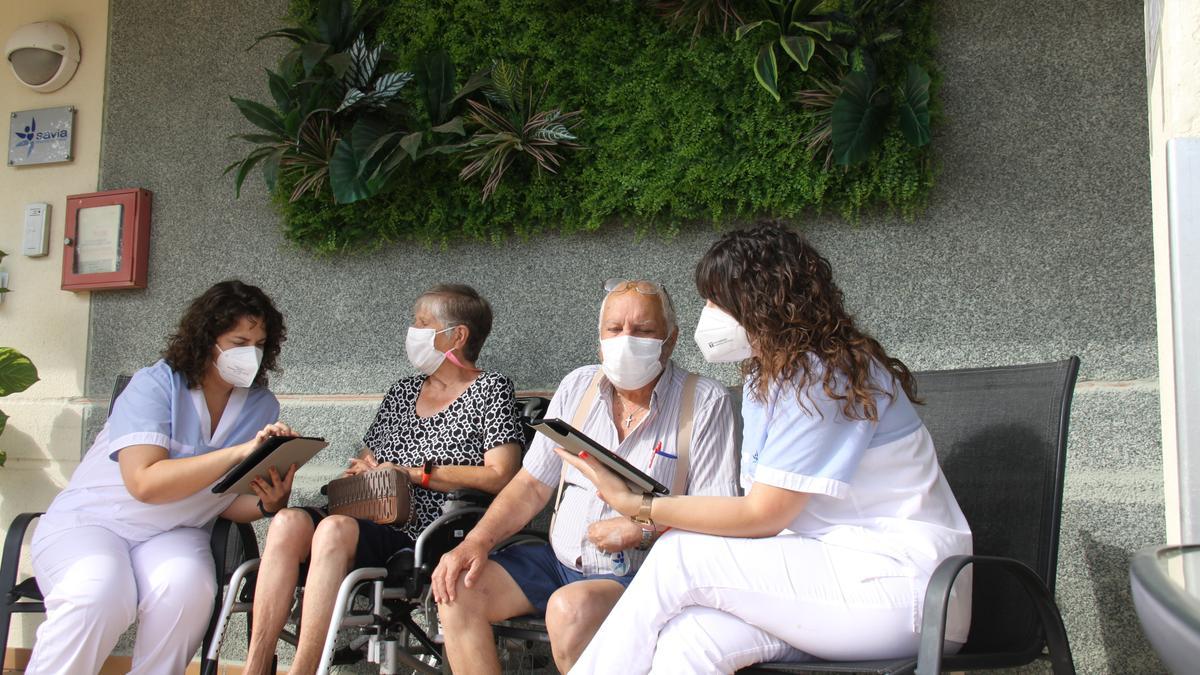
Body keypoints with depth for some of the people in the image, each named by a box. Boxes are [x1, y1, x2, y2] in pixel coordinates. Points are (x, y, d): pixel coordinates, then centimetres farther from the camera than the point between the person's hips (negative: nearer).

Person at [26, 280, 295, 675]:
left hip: (173, 535, 3)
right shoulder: (155, 385, -11)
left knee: (187, 589, -31)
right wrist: (242, 451, -32)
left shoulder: (262, 407, 2)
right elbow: (145, 483, -25)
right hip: (88, 522, -3)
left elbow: (227, 503, 3)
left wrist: (269, 503, -20)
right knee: (98, 596, -34)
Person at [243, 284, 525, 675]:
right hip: (374, 527, 7)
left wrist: (415, 473, -10)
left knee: (335, 529, -32)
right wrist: (361, 471, 1)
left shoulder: (490, 390, 3)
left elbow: (500, 477, -10)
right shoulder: (402, 393, 22)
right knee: (289, 522, -21)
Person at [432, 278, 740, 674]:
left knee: (570, 608, -34)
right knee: (456, 588, -12)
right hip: (559, 561, 6)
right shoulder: (578, 387, 8)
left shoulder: (705, 402, -7)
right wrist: (477, 541, -5)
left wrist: (643, 528, -22)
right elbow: (533, 486, 9)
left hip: (639, 573, -5)